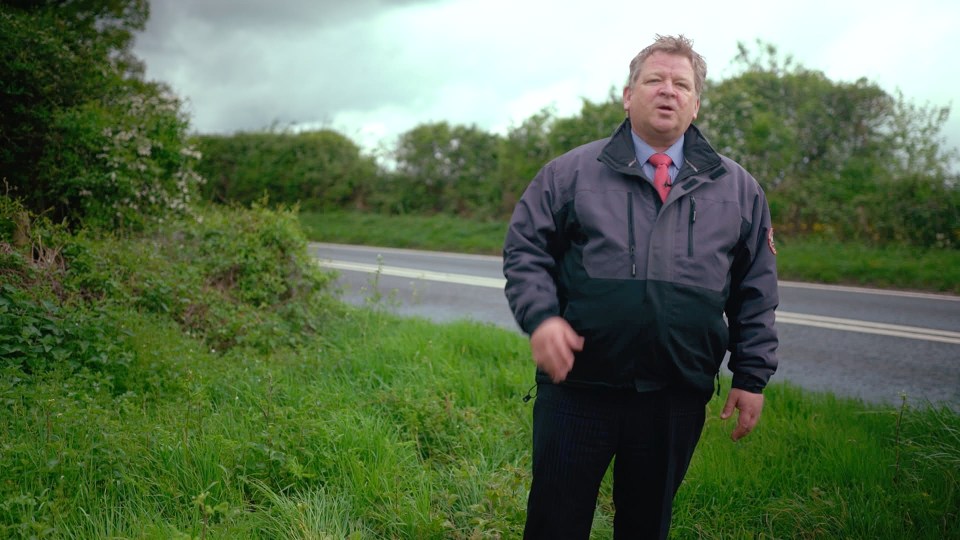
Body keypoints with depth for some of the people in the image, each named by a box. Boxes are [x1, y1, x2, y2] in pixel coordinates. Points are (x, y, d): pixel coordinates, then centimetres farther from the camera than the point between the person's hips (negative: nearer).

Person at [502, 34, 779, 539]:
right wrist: (541, 317, -14)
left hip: (677, 400, 2)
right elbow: (525, 251, 3)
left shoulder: (738, 189, 8)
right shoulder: (571, 171, 2)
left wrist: (752, 376, 7)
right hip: (577, 388, -1)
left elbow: (756, 290, 11)